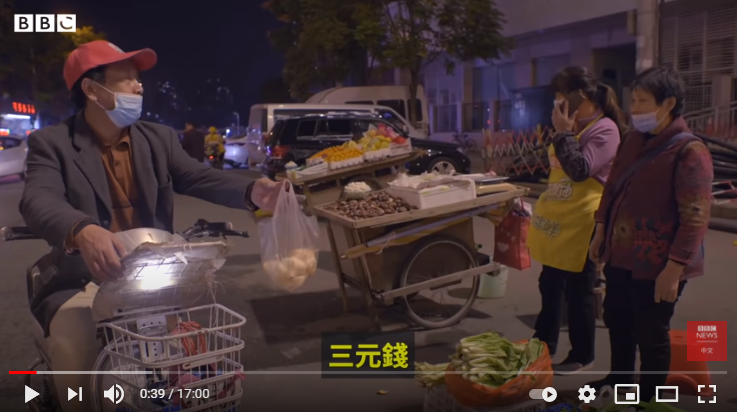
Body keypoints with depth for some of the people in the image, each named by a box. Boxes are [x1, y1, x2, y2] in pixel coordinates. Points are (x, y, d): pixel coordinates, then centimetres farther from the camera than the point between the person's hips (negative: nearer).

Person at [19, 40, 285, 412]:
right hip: (85, 281, -3)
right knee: (73, 354, -26)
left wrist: (249, 193, -27)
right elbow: (38, 202, -22)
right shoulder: (51, 143, -4)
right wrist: (82, 231, -46)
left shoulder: (159, 138, 9)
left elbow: (199, 178, -5)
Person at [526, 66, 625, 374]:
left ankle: (581, 356, 20)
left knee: (577, 294, 4)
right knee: (550, 288, 18)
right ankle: (543, 344, 33)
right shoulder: (575, 125, 11)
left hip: (581, 225, -9)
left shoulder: (605, 129, -16)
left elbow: (580, 170, -27)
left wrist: (563, 132, -23)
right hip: (557, 222, 9)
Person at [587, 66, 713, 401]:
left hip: (656, 264, -7)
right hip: (621, 255, 8)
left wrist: (674, 268, -23)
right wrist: (601, 233, 14)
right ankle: (619, 381, 43)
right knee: (617, 322, 21)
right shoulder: (633, 141, 6)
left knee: (651, 335, 8)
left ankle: (647, 399, 28)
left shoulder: (689, 151, -18)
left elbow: (695, 217, -21)